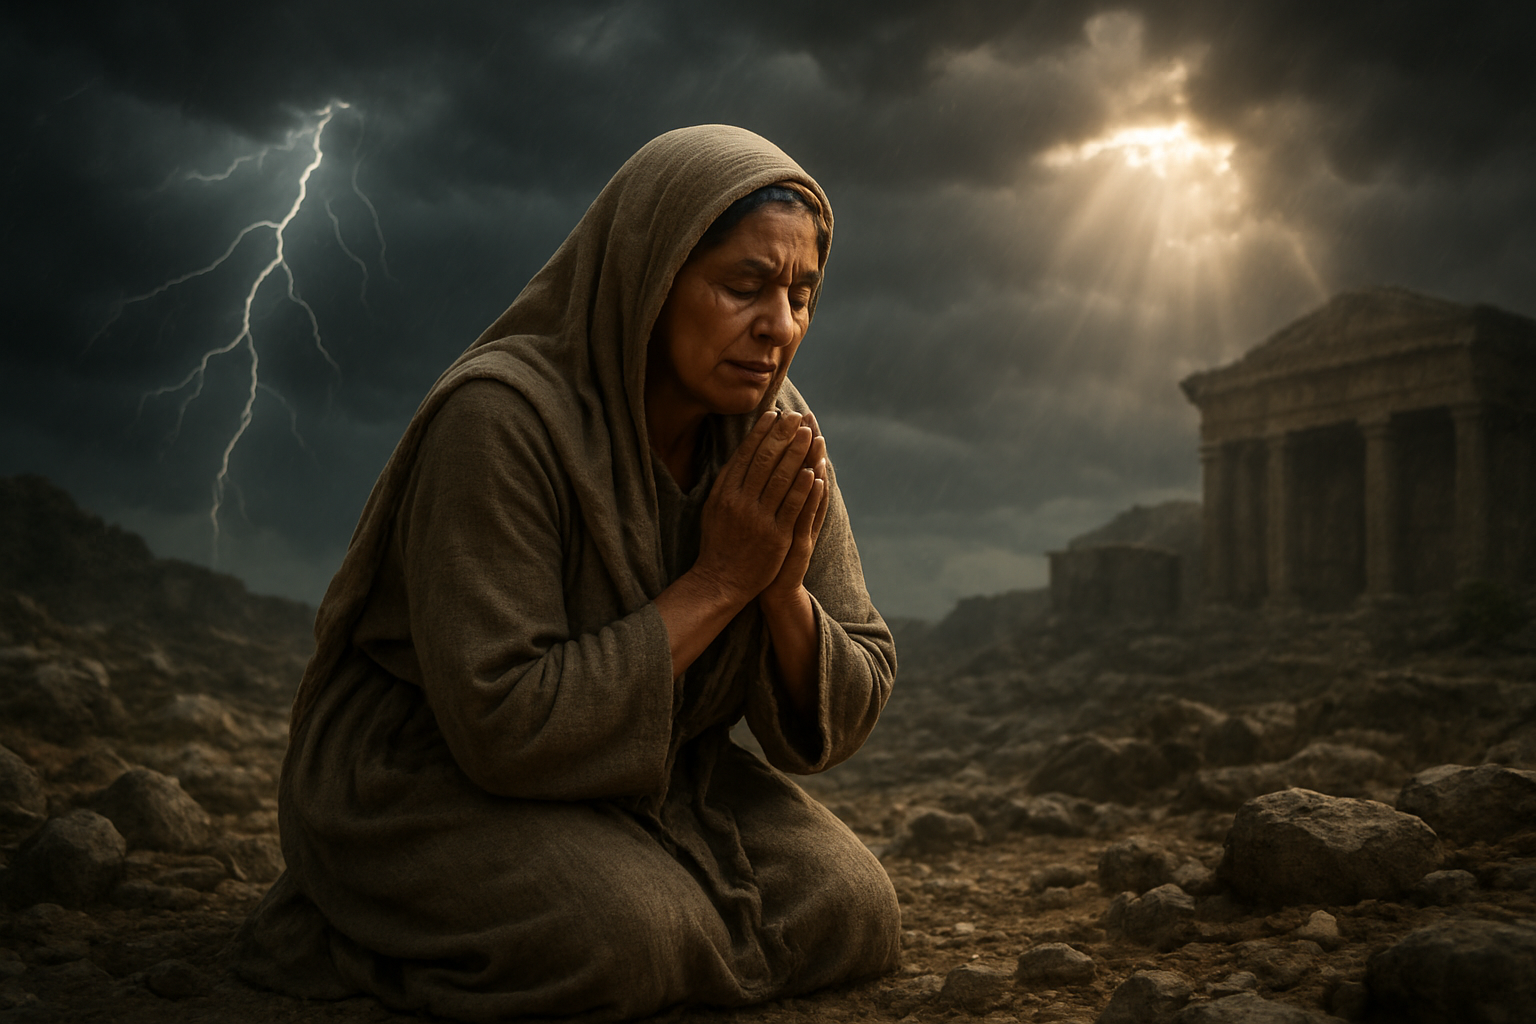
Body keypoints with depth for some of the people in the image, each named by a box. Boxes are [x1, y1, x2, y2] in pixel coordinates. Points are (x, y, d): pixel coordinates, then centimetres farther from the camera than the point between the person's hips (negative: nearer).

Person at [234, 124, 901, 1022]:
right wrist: (718, 581, -28)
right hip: (425, 773, -5)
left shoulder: (771, 435, -7)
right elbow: (504, 725, -29)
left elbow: (835, 727, -5)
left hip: (644, 776, 6)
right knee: (617, 938, -31)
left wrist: (784, 586, -26)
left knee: (856, 915, -12)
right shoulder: (500, 417, -25)